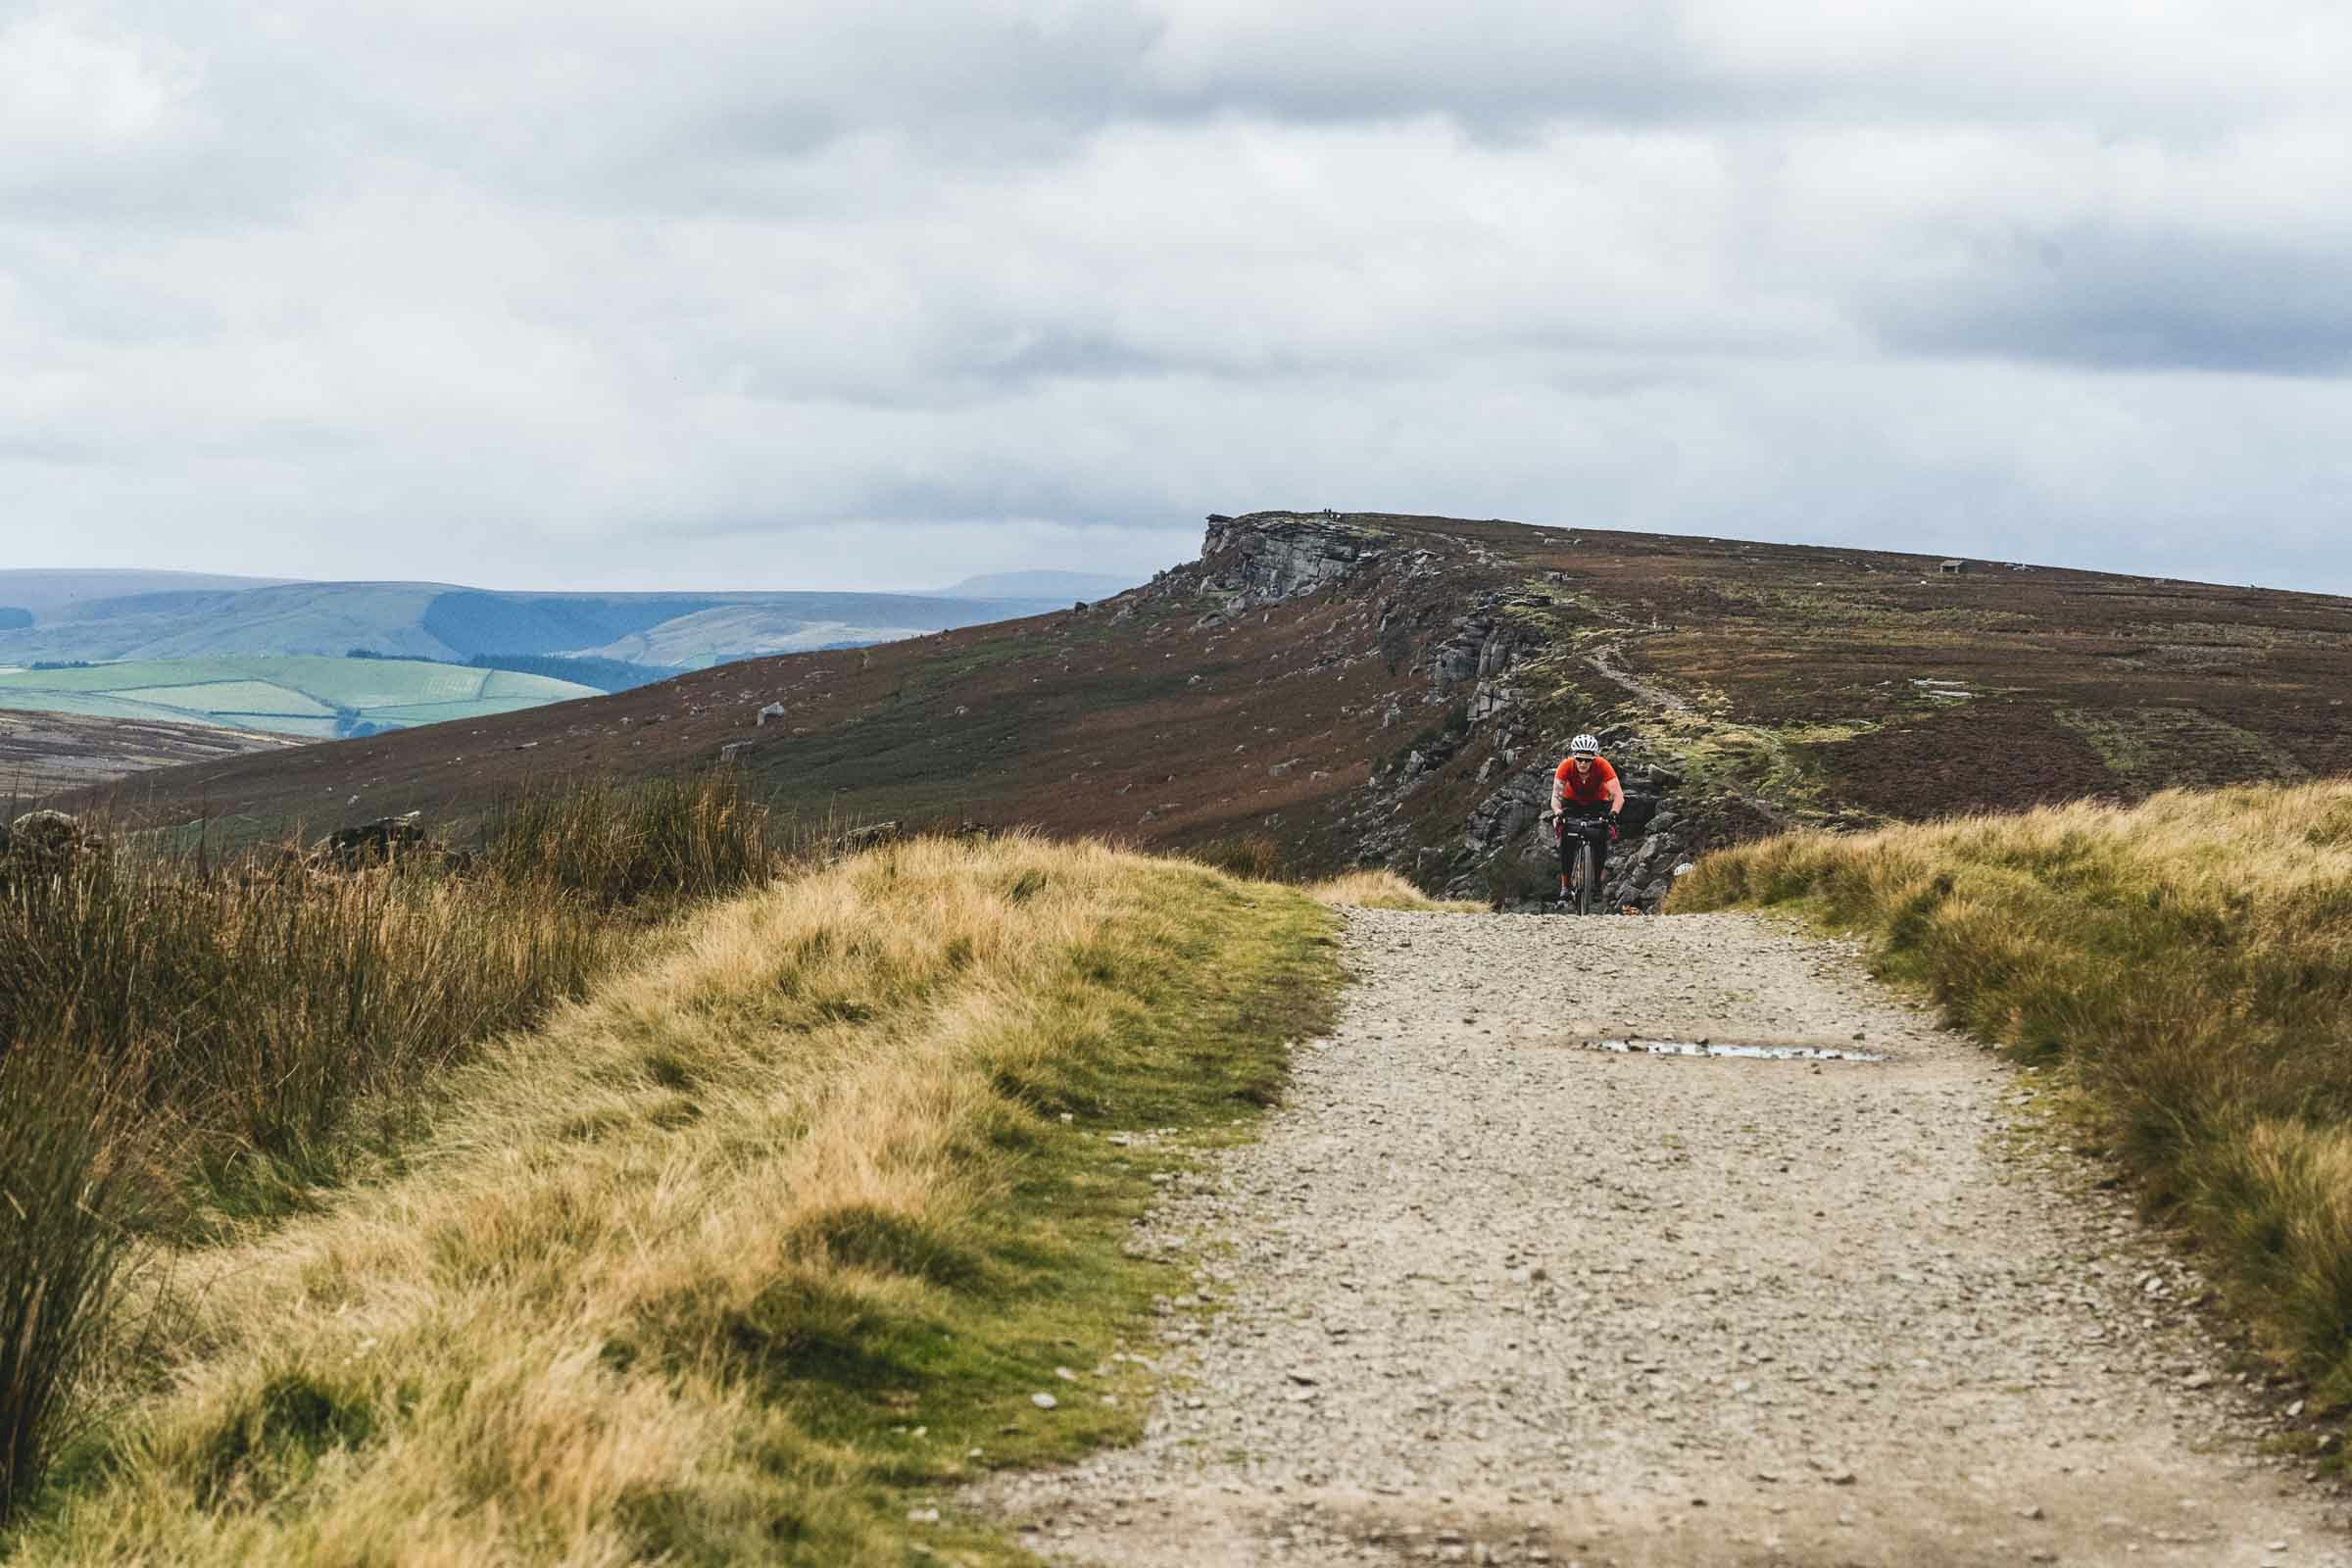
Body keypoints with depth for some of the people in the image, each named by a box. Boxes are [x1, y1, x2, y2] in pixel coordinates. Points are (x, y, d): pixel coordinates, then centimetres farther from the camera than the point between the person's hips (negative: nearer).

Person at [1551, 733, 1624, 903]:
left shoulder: (1602, 765, -32)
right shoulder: (1566, 766, -30)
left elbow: (1618, 795, -38)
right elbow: (1556, 795, -36)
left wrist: (1613, 814, -57)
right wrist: (1557, 813, -57)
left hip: (1598, 802, 0)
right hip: (1572, 802, 0)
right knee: (1566, 841, -21)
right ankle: (1565, 886, -12)